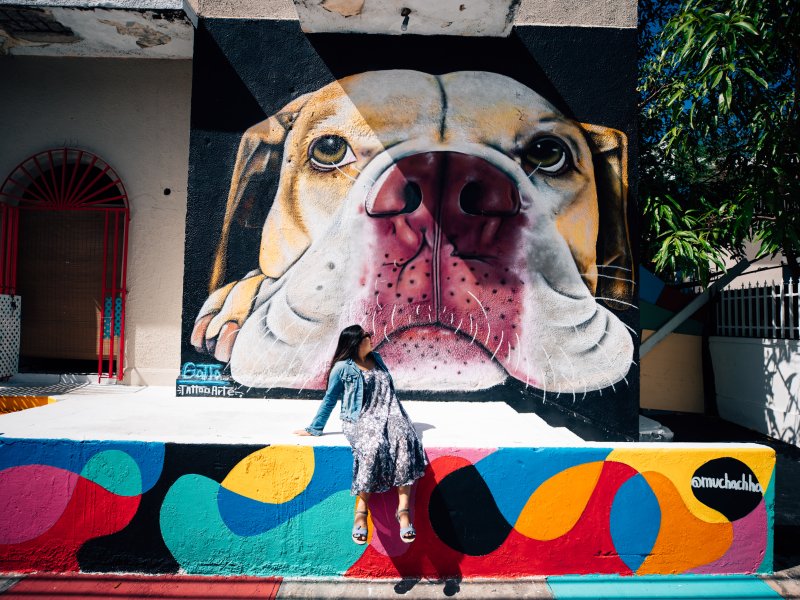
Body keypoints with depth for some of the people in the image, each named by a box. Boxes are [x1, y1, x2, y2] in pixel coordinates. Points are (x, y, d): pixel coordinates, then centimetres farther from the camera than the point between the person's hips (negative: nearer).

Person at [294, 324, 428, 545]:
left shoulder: (376, 359, 20)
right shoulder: (342, 368, 3)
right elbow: (329, 399, 10)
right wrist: (314, 428, 12)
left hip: (388, 413, 4)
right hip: (360, 418, -4)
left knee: (404, 440, -31)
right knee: (374, 445, -38)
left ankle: (403, 509, -34)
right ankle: (361, 511, -27)